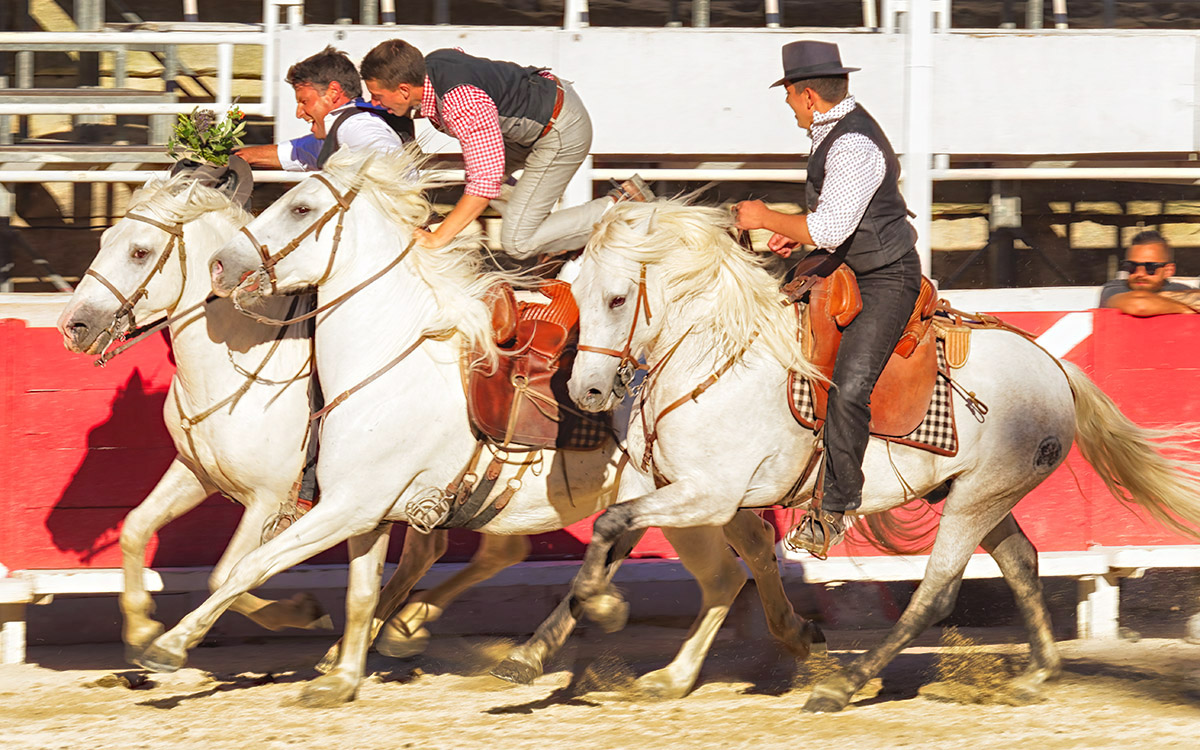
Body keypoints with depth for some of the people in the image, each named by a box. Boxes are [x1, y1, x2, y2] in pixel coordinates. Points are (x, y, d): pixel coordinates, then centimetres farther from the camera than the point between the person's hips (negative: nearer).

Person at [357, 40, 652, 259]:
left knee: (518, 244, -8)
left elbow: (486, 181, -35)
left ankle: (623, 205, -5)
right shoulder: (432, 62, -5)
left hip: (562, 133, -10)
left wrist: (437, 239, -30)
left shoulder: (462, 104, -33)